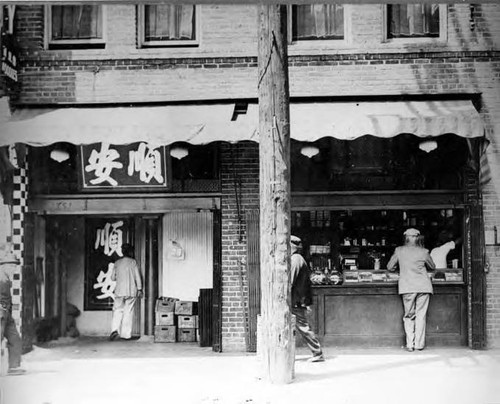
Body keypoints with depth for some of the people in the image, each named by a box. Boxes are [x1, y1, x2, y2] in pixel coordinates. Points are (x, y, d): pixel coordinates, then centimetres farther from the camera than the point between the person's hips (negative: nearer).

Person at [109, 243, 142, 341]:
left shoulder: (117, 262, 6)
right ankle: (126, 334, 3)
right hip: (131, 290, -1)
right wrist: (139, 289, 2)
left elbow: (113, 277, 10)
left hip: (119, 291, 1)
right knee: (128, 312, 3)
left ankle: (115, 329, -16)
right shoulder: (133, 262, 0)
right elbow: (137, 276, -2)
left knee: (117, 310, 5)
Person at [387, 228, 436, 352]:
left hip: (407, 287, -1)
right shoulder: (423, 252, 5)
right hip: (424, 286, 1)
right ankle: (419, 344, 7)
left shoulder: (399, 250, 3)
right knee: (421, 315, 7)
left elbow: (389, 267, 12)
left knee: (409, 315, 8)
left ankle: (410, 345, 3)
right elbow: (432, 267, 21)